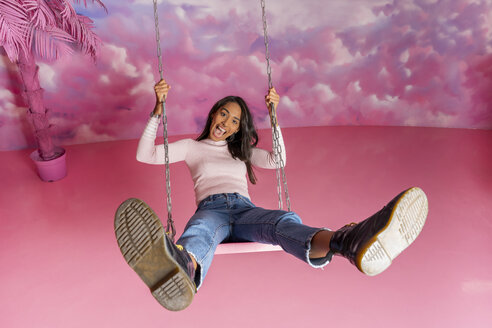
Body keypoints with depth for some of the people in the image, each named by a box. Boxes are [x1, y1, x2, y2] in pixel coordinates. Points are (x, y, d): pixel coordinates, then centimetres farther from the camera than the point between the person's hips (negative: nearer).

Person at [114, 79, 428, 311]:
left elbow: (278, 160, 17)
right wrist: (158, 108, 6)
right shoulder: (192, 147, 25)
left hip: (245, 210, 2)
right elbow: (145, 155, 14)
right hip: (211, 208, -2)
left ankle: (347, 242, -72)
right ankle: (183, 271, -85)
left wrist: (273, 113, 13)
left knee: (285, 221, -37)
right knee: (202, 230, -44)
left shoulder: (241, 150, 33)